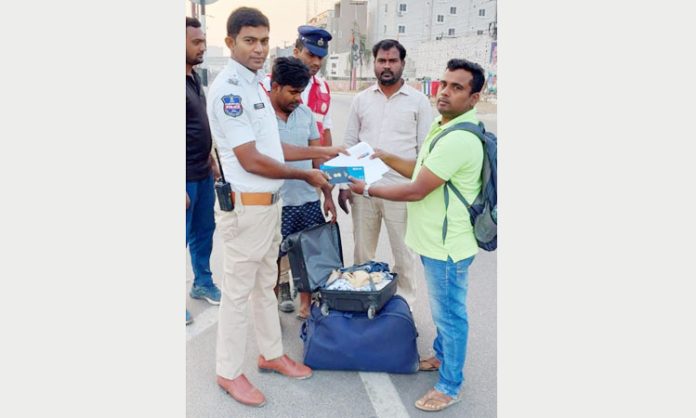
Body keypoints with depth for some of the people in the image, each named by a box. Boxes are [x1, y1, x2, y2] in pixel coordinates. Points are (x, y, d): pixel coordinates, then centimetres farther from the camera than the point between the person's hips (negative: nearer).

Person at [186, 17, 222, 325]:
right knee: (184, 237, 4)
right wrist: (181, 188, -22)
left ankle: (202, 283, 36)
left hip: (203, 173, 9)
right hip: (187, 178, -9)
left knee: (205, 231, 19)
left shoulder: (195, 77, 9)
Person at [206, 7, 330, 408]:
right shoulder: (228, 89, -19)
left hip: (270, 201, 9)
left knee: (266, 284, 19)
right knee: (239, 290, 4)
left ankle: (271, 353, 36)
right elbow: (251, 161, -21)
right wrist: (305, 175, -13)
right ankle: (229, 372, 21)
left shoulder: (256, 83, 10)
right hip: (245, 205, -9)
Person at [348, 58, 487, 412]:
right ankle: (442, 356, 46)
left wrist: (368, 190, -12)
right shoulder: (443, 126, 9)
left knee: (449, 313, 5)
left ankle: (449, 386, 22)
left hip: (447, 245, -10)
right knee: (442, 307, 25)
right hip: (437, 239, 10)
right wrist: (386, 157, 13)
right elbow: (422, 170, 19)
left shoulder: (459, 139, -25)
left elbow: (415, 191, -23)